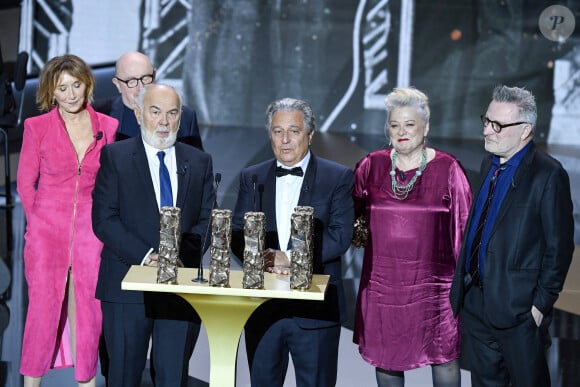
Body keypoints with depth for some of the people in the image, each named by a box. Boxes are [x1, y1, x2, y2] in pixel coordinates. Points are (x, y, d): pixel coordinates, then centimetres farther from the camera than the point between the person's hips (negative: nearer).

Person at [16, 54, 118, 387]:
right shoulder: (37, 127, -2)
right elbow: (25, 182, 5)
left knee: (88, 310, 5)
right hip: (47, 231, -1)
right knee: (44, 307, 2)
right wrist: (40, 222, 4)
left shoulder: (108, 127, 3)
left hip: (90, 231, 2)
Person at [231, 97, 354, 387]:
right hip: (262, 305, 3)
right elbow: (237, 233, 5)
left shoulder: (338, 178, 0)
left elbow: (340, 235, -10)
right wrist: (263, 256, -16)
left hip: (314, 308, -3)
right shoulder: (251, 177, 10)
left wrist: (291, 258, -19)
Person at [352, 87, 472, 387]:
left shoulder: (447, 169, -3)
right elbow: (352, 216, 14)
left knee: (443, 354, 6)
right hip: (383, 281, 2)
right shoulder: (371, 166, 3)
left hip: (432, 281, -2)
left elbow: (464, 225, -1)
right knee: (385, 357, 10)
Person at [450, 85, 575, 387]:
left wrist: (542, 304, -14)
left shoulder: (548, 175, -14)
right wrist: (463, 285, 11)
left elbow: (559, 248, -14)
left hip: (517, 306, -7)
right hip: (474, 299, 7)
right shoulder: (489, 164, 9)